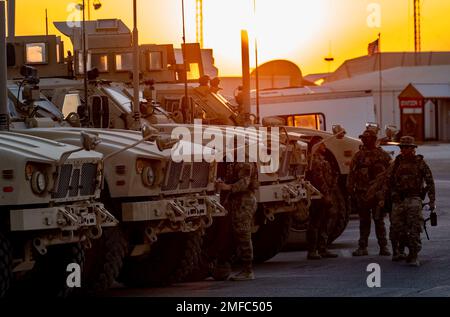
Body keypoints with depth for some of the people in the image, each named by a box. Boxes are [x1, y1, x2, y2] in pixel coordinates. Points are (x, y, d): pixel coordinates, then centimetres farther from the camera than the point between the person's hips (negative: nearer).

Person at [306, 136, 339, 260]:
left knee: (323, 224, 14)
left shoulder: (321, 159, 21)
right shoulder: (315, 159, -12)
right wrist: (326, 195, -21)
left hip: (324, 198, 11)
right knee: (315, 224, -9)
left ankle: (323, 249, 21)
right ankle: (312, 251, -8)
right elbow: (319, 178, -20)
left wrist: (328, 195, 14)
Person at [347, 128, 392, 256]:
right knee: (364, 221, 7)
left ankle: (383, 247, 5)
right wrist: (351, 190, 2)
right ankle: (362, 247, 12)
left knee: (379, 220, 0)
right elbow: (352, 174, 9)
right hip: (362, 193, 2)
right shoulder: (359, 155, 9)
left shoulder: (383, 155, 4)